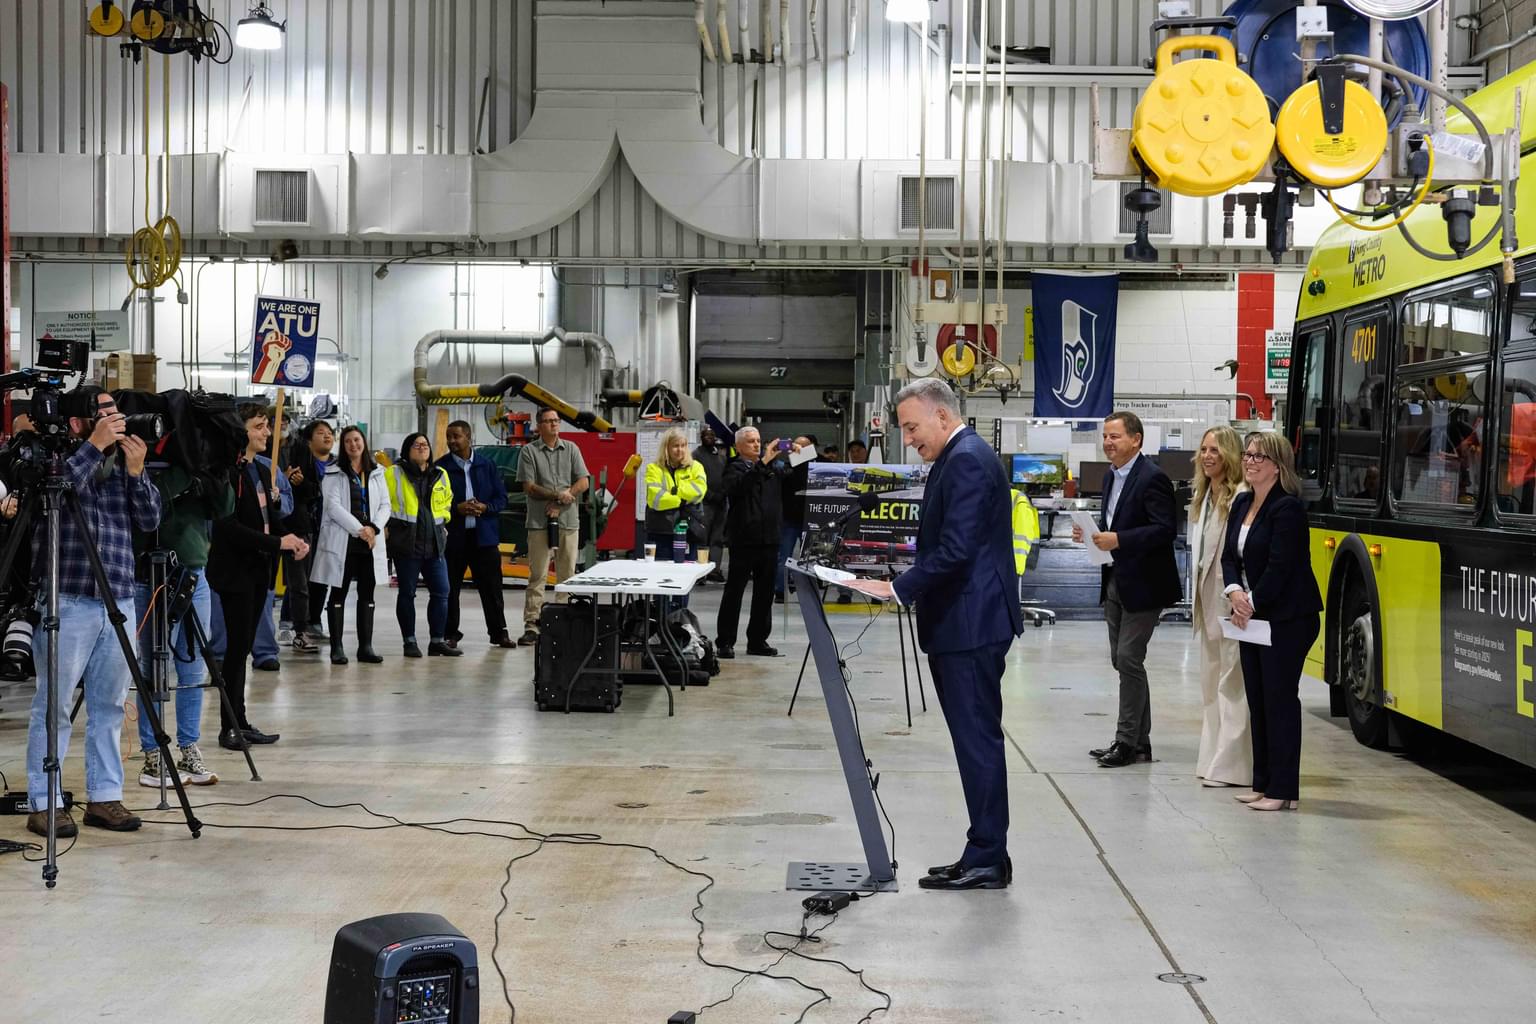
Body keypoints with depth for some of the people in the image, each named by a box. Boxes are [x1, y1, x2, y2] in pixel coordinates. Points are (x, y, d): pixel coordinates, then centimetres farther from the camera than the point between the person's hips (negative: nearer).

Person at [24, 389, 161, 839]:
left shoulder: (119, 466, 14)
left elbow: (150, 519, 7)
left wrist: (136, 471, -5)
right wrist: (94, 446, -18)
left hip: (119, 600, 6)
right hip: (67, 601, -6)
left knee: (109, 706, 9)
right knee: (53, 706, -1)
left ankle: (104, 797, 16)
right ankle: (43, 804, 4)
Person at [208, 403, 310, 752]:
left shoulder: (263, 471, 14)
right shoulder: (227, 471, -13)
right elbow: (228, 527, -19)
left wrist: (294, 540, -1)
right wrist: (277, 543, -21)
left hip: (259, 569, 8)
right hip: (234, 569, -8)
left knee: (243, 646, 10)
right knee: (237, 645, -6)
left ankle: (240, 722, 14)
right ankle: (229, 726, 0)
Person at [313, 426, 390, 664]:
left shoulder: (377, 473, 13)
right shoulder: (334, 473, 1)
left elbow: (385, 504, 8)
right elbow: (334, 506, -9)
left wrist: (373, 528, -10)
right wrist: (359, 529, -16)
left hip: (370, 541, 4)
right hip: (342, 540, -4)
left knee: (367, 593, 5)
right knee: (339, 593, 0)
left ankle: (365, 646, 9)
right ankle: (337, 647, 3)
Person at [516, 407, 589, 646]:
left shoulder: (571, 449, 12)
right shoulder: (529, 451, 3)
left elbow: (583, 483, 5)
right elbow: (529, 487, -4)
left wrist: (560, 504, -7)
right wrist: (558, 494, -16)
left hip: (568, 521, 3)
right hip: (539, 522, -3)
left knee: (567, 574, 4)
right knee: (537, 575, -4)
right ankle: (531, 626, -4)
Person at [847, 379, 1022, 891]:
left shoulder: (967, 460, -14)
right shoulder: (961, 457, 18)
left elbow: (955, 549, -22)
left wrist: (899, 588, -19)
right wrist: (904, 585, 12)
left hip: (971, 625, -11)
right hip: (963, 624, 11)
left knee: (977, 739, -5)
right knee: (976, 739, 12)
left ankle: (987, 859, 1)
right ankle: (985, 855, 17)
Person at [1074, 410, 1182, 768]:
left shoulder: (1152, 478, -15)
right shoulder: (1111, 477, 13)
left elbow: (1164, 530, -21)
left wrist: (1118, 539, -27)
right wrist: (1093, 533, 2)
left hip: (1142, 584, -9)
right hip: (1116, 581, 9)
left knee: (1128, 658, -8)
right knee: (1121, 660, 12)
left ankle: (1128, 742, 1)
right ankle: (1138, 739, 21)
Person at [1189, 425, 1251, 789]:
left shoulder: (1242, 497, -14)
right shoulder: (1203, 496, 15)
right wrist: (1197, 598, 17)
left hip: (1233, 600, -10)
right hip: (1207, 601, 10)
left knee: (1232, 682, -6)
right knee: (1210, 681, 14)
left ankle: (1230, 766, -3)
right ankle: (1213, 758, 22)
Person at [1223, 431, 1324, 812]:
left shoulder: (1287, 508, -15)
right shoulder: (1241, 503, 11)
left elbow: (1279, 567, -19)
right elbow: (1230, 556, 10)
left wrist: (1252, 603, -14)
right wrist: (1235, 592, -8)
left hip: (1287, 619, -8)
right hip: (1252, 617, 8)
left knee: (1280, 700, -5)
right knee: (1257, 700, 11)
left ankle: (1283, 790, 1)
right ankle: (1263, 783, 19)